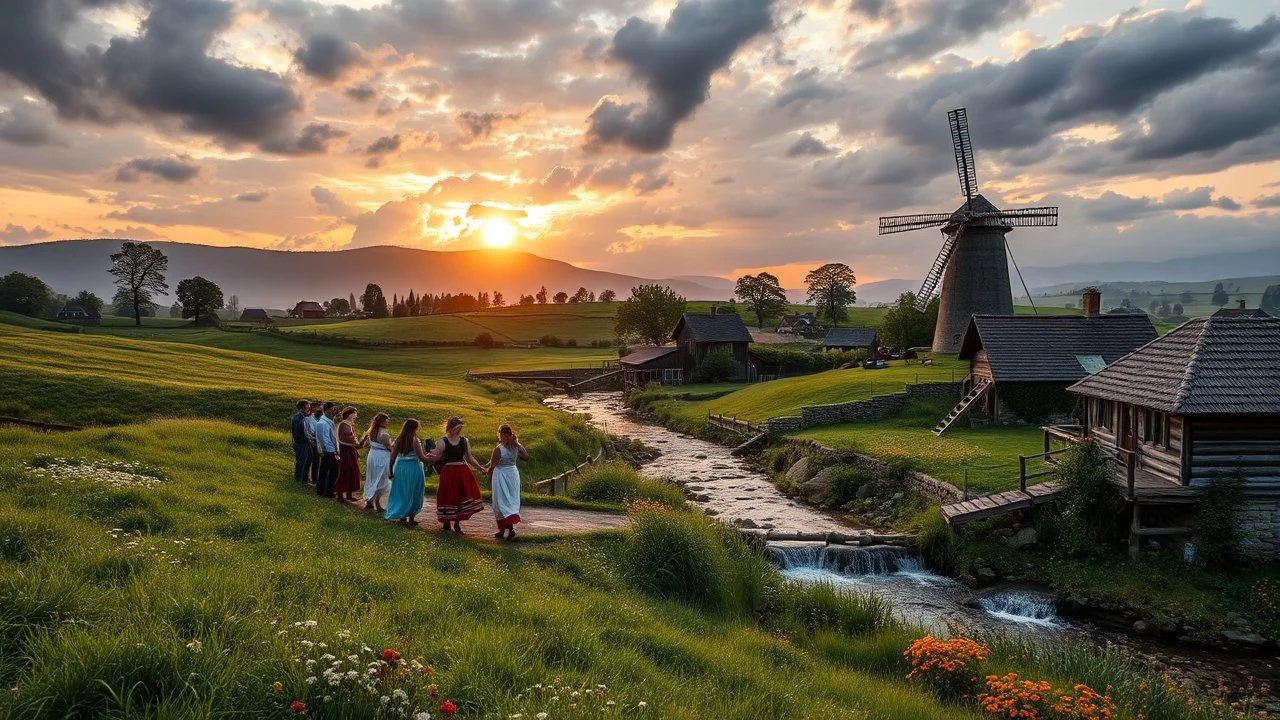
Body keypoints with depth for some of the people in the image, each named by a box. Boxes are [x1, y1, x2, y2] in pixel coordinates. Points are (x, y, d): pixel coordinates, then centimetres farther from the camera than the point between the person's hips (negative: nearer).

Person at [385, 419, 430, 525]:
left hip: (400, 468, 4)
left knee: (401, 493, 15)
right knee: (413, 493, 10)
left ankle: (402, 517, 17)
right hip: (413, 468, -4)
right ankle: (411, 518, 14)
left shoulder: (399, 440, 0)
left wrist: (391, 471, 12)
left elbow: (393, 457, 3)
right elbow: (422, 457, -15)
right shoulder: (414, 440, -13)